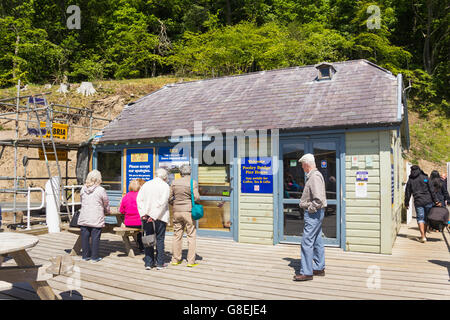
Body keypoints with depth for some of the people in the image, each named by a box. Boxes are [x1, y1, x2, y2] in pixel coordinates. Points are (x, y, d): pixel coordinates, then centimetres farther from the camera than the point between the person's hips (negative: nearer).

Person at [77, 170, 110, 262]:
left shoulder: (83, 189, 4)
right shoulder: (101, 190, -9)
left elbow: (82, 201, 16)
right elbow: (106, 204, 1)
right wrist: (107, 211, 22)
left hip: (84, 218, 4)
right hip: (96, 220, -4)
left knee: (85, 237, 11)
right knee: (95, 237, 3)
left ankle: (86, 255, 21)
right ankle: (94, 257, 8)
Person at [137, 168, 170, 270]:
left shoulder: (146, 184, 9)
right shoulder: (165, 186, -5)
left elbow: (139, 199, 2)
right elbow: (163, 202, -14)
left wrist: (143, 214, -3)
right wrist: (154, 216, -14)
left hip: (147, 217, 4)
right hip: (160, 217, -3)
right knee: (160, 239, 6)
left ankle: (148, 263, 14)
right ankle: (160, 263, 11)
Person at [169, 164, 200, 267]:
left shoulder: (175, 182, 3)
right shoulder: (192, 182, -9)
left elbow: (170, 198, 6)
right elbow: (196, 198, -15)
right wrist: (198, 198, 7)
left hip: (177, 211, 4)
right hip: (188, 211, -4)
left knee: (177, 235, 12)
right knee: (191, 236, 3)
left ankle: (175, 260, 18)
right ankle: (191, 261, 4)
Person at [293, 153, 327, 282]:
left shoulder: (314, 177, -19)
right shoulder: (312, 176, 15)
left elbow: (318, 200, -28)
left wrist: (310, 209, -16)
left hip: (313, 213, -11)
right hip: (316, 213, 11)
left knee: (307, 242, -8)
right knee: (317, 241, 16)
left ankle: (306, 272, -3)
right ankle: (319, 268, 25)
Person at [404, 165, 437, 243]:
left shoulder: (410, 180, 7)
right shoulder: (425, 178, 2)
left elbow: (407, 193, 11)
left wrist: (406, 203, 19)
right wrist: (435, 200, 4)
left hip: (418, 202, 0)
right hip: (428, 201, 0)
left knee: (420, 218, 2)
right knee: (426, 218, 12)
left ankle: (423, 236, -10)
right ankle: (424, 234, 21)